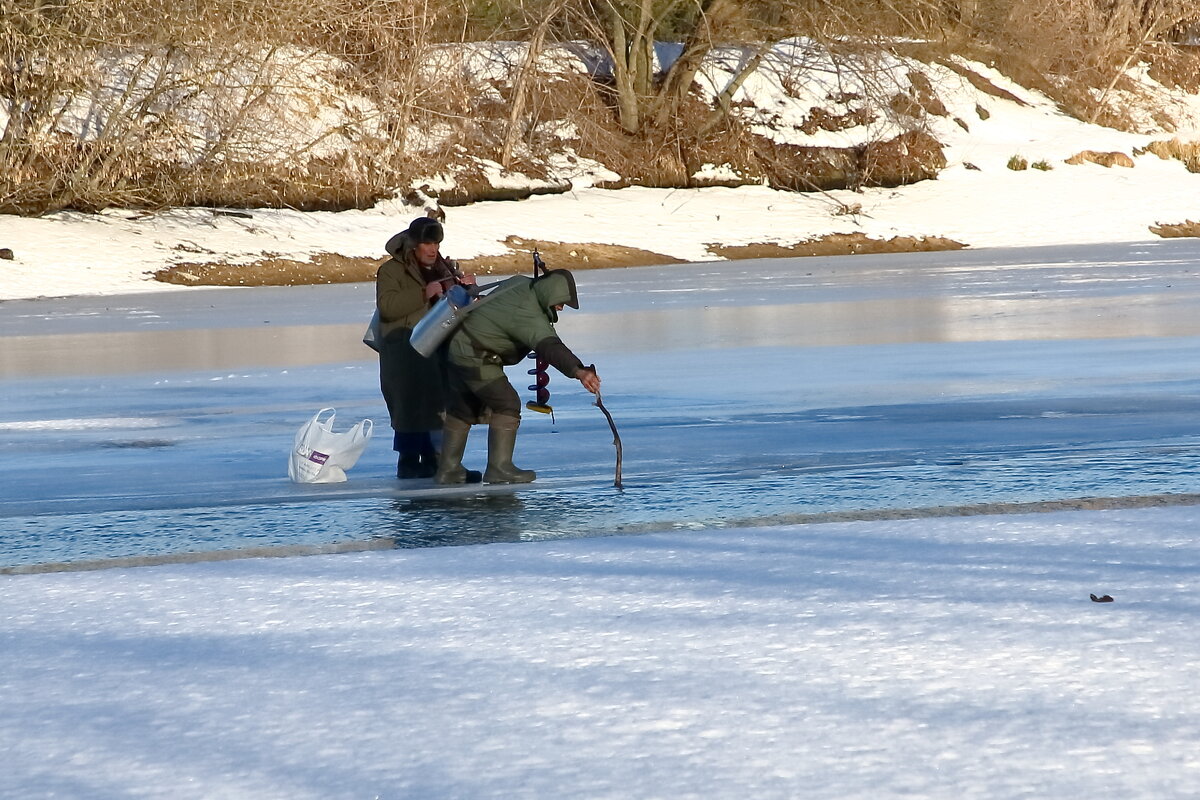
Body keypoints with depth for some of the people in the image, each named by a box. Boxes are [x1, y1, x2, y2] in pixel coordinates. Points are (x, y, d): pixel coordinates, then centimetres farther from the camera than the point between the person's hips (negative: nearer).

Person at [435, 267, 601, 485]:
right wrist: (578, 371, -55)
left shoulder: (521, 283, 1)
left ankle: (448, 470, 26)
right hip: (475, 359, -10)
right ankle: (499, 468, -11)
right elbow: (550, 347, -43)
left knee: (463, 408, 18)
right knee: (507, 404, -8)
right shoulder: (529, 315, -28)